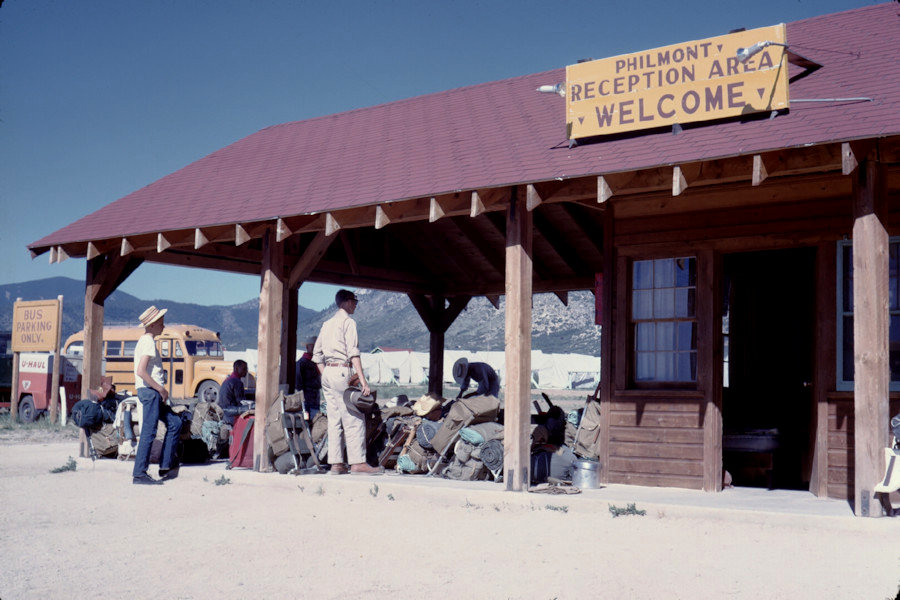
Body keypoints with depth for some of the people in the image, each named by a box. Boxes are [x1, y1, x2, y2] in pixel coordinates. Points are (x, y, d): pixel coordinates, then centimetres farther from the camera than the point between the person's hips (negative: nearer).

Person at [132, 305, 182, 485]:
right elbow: (141, 371, -24)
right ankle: (139, 474, -3)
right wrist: (161, 389, -16)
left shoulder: (145, 341, 18)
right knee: (149, 432, -7)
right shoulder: (148, 342, -14)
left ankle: (166, 466, 15)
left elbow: (141, 371, 21)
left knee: (175, 422, 14)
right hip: (150, 391, -11)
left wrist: (161, 391, 16)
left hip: (152, 392, 11)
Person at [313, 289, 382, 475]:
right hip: (341, 372, -8)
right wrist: (362, 380, -17)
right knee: (354, 419, -7)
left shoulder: (327, 324, 19)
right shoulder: (348, 322, -4)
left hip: (327, 372, 8)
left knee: (334, 419, 7)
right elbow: (353, 353, -14)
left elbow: (317, 354, 19)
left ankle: (336, 463, 6)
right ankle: (357, 462, -10)